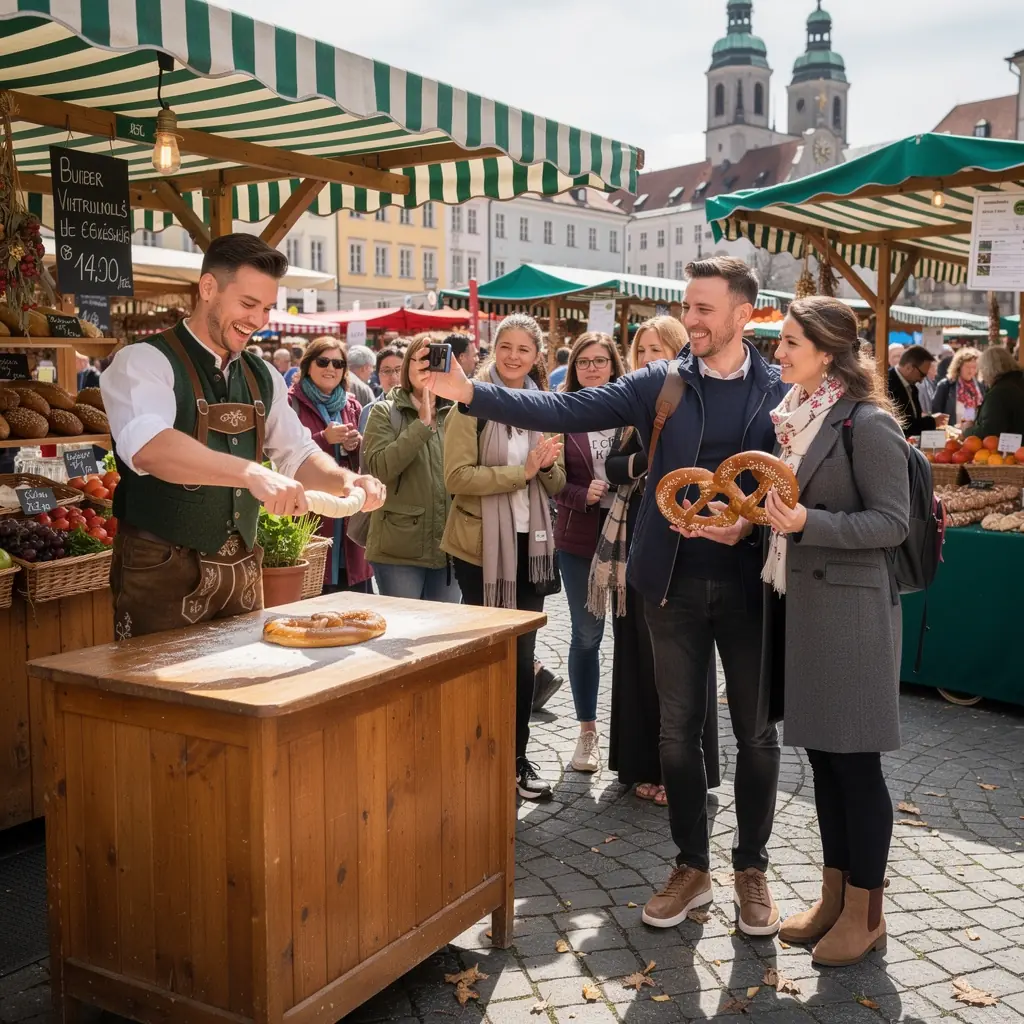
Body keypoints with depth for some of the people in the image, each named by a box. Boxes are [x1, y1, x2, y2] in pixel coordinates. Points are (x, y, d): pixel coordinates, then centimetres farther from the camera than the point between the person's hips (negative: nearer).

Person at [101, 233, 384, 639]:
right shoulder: (144, 362, -12)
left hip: (241, 570, 6)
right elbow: (148, 448, -30)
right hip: (162, 572, -6)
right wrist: (252, 472, -42)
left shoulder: (262, 377, 9)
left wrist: (344, 480, -10)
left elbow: (298, 454, 13)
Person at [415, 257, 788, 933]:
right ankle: (692, 867, 27)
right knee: (679, 730, 10)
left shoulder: (781, 391, -1)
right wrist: (471, 393, -16)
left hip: (750, 583, -1)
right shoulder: (661, 384, 1)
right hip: (675, 581, 1)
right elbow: (564, 410, -7)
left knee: (756, 732, 10)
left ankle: (752, 869, 28)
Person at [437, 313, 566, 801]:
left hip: (530, 542, 5)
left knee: (522, 655, 11)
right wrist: (521, 471, -21)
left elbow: (556, 485, 12)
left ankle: (517, 757, 23)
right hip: (481, 545, -5)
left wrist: (548, 465, -10)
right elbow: (457, 476, -18)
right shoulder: (472, 403, -8)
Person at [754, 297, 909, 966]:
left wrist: (808, 523, -24)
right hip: (797, 603, 8)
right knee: (821, 754, 15)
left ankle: (866, 913, 19)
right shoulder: (796, 416, 10)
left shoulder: (868, 424, -13)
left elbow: (892, 523, -14)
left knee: (854, 761, 3)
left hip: (849, 610, -7)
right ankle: (834, 897, 28)